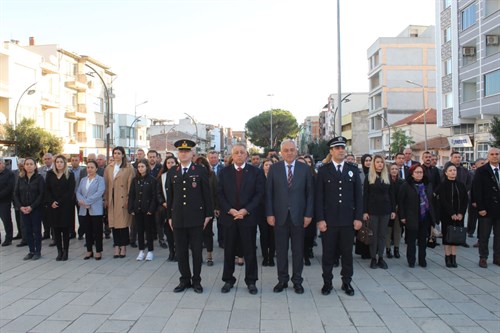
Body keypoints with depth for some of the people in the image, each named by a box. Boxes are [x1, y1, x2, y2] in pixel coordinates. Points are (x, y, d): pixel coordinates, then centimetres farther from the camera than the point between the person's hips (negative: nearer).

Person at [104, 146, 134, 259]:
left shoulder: (129, 168, -2)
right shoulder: (108, 168, 12)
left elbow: (130, 185, -4)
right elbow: (106, 184, 11)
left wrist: (128, 199, -10)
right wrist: (106, 200, 5)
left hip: (123, 199, -4)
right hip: (112, 199, 4)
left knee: (123, 223, 0)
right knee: (113, 223, 5)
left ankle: (123, 247, 10)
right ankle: (117, 246, 13)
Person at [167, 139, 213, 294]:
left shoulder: (201, 171, 0)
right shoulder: (172, 173, 10)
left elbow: (206, 194, 0)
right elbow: (170, 196, 12)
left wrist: (208, 214, -3)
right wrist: (169, 216, 9)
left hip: (196, 218, -3)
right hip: (178, 219, 3)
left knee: (197, 251, 4)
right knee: (181, 251, 8)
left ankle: (196, 281, 17)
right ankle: (185, 280, 21)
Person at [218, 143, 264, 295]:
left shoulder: (256, 172, 1)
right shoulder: (224, 172, 7)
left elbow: (259, 194, -4)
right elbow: (220, 194, 3)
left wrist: (245, 210, -14)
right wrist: (230, 210, -11)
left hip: (248, 217, -1)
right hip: (229, 217, 2)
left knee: (250, 251, 5)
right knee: (229, 251, 9)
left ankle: (251, 281, 17)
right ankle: (228, 280, 21)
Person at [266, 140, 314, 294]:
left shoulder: (305, 168, 2)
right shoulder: (274, 168, 2)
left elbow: (310, 193, 2)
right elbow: (269, 193, 1)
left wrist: (308, 214, -4)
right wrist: (269, 214, -5)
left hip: (298, 216, 0)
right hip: (280, 216, 0)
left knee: (298, 250, 8)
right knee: (281, 250, 8)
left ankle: (297, 280, 21)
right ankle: (282, 280, 20)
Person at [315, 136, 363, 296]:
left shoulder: (353, 170, 7)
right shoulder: (323, 170, 1)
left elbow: (358, 195, 6)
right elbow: (319, 197, -2)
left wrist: (358, 217, -1)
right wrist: (320, 219, -9)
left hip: (348, 220, 2)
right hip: (329, 220, -2)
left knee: (347, 253, 10)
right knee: (328, 253, 6)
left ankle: (347, 282, 23)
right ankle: (327, 282, 18)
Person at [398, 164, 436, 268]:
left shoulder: (428, 185, 9)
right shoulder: (406, 186, -6)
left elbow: (431, 200, 14)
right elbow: (401, 202, -6)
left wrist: (432, 215, 8)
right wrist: (402, 216, -9)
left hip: (425, 218, 4)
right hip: (412, 218, -4)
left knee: (423, 240, 11)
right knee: (411, 240, 4)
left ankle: (422, 260, 22)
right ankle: (411, 260, 14)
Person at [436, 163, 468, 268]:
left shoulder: (461, 185, 7)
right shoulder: (443, 185, -4)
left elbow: (465, 200, 4)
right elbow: (443, 201, -11)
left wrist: (461, 213, -8)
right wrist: (452, 214, -17)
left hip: (459, 215, 3)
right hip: (446, 215, -3)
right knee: (447, 235, 0)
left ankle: (453, 258, 10)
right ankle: (448, 258, 6)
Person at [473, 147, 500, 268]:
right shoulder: (481, 171, -4)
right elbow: (477, 191, -8)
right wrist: (480, 208, -13)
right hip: (487, 209, -4)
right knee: (484, 235, 4)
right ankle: (483, 258, 14)